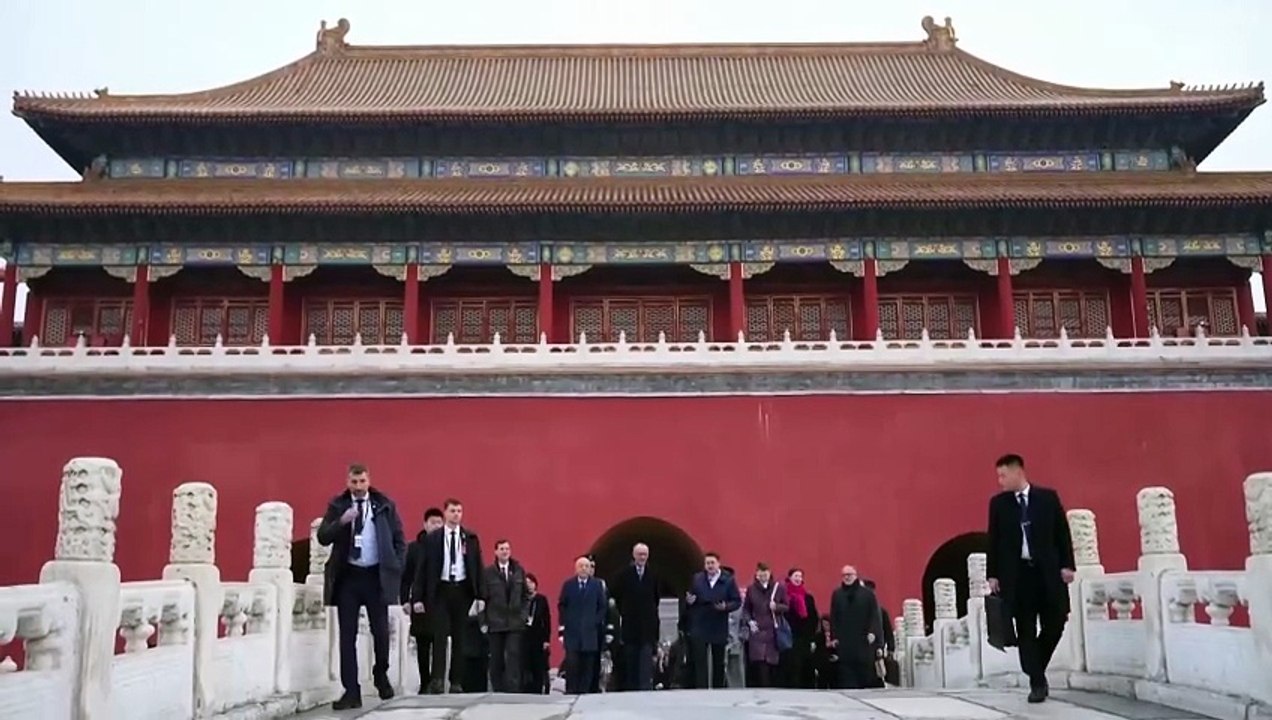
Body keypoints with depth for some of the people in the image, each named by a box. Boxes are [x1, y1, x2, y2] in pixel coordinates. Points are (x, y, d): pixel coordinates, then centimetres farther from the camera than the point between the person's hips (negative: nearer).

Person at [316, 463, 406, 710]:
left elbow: (399, 539, 7)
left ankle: (381, 675, 31)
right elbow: (323, 537, -3)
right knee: (347, 635, 0)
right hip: (347, 576, 0)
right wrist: (341, 521, -19)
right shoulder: (337, 505, 5)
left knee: (380, 631, 5)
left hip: (377, 575, 0)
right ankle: (351, 691, 4)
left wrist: (397, 568, -3)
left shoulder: (385, 505, 4)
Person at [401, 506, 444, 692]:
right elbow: (406, 576, 6)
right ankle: (425, 684, 14)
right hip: (420, 603, 2)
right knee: (422, 646, 7)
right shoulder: (414, 547, 7)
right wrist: (405, 600, -2)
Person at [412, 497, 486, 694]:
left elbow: (478, 567, 6)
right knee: (440, 635, -7)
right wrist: (419, 596, -6)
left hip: (462, 590, 2)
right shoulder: (432, 538, 2)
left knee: (459, 637, 5)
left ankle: (457, 682, 10)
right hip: (441, 590, -2)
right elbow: (424, 568, 1)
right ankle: (437, 679, -8)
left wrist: (480, 595, 0)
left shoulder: (471, 538, 6)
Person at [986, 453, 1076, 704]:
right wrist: (992, 574, 2)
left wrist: (1067, 565, -3)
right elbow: (993, 540, 6)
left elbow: (1062, 532, 4)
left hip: (1047, 571, 0)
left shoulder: (1048, 497, 3)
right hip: (1017, 573, 0)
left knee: (1055, 624, 0)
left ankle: (1036, 670, 23)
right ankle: (1037, 682, 5)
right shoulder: (998, 503, 5)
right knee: (1026, 631, 0)